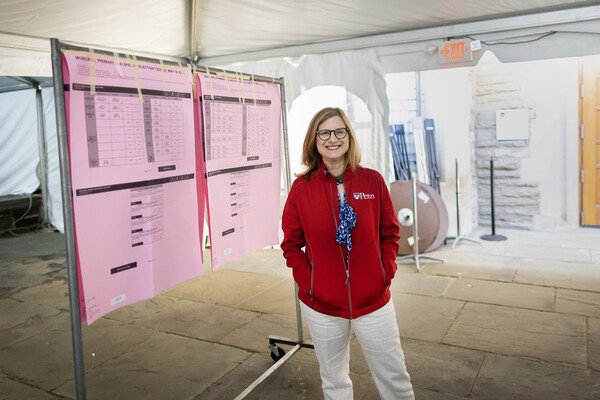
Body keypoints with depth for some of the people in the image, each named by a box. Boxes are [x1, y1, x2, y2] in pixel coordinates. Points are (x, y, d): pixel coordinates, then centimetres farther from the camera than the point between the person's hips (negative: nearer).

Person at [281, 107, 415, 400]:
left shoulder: (372, 180, -2)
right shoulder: (302, 187, -4)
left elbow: (390, 232, 6)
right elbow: (291, 243, 2)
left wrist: (386, 272, -3)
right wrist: (306, 281, -7)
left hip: (373, 301, 1)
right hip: (321, 305, 0)